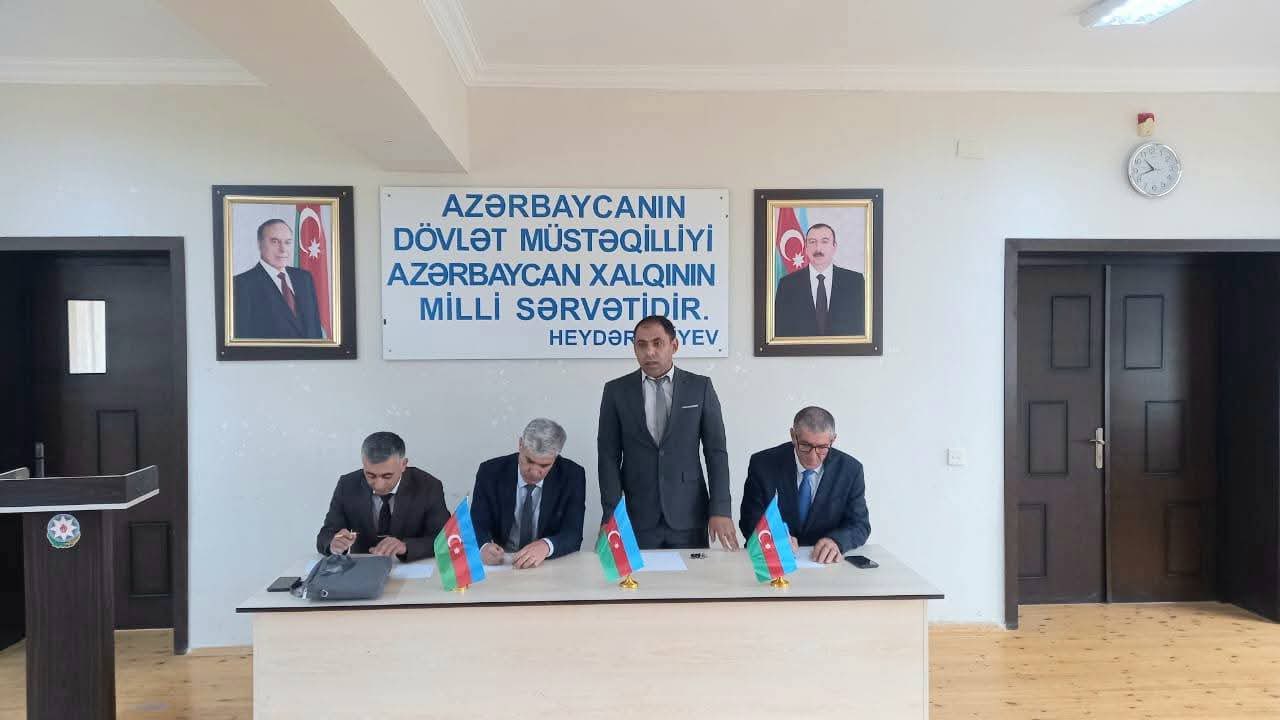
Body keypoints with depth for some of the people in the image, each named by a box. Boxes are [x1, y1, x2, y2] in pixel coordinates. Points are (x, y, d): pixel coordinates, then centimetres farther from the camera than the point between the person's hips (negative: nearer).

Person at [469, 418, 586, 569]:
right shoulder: (490, 472, -7)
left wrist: (546, 546, -32)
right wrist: (484, 546, -28)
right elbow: (478, 525, -6)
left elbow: (573, 535, -12)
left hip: (551, 566, -1)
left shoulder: (572, 476, -8)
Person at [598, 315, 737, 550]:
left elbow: (716, 452, 0)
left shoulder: (700, 387, 1)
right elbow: (609, 457, 0)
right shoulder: (616, 391, 2)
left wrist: (720, 510, -8)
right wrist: (613, 513, -8)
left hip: (688, 516, 0)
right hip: (637, 517, 0)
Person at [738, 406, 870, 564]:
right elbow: (750, 522, -5)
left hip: (825, 563, 1)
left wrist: (835, 541, -24)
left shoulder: (850, 469, -4)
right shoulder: (763, 464, -8)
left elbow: (860, 525, -2)